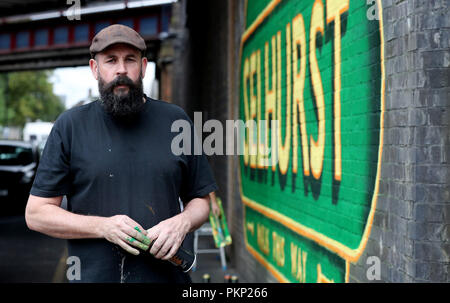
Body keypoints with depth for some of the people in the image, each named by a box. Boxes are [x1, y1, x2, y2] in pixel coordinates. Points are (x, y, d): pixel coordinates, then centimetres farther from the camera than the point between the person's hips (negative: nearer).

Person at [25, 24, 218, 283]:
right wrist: (102, 227, -15)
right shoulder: (71, 126, 0)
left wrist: (182, 223, -11)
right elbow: (36, 213, -1)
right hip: (93, 274, -1)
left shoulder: (176, 121, 5)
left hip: (166, 274, 2)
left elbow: (201, 202, 11)